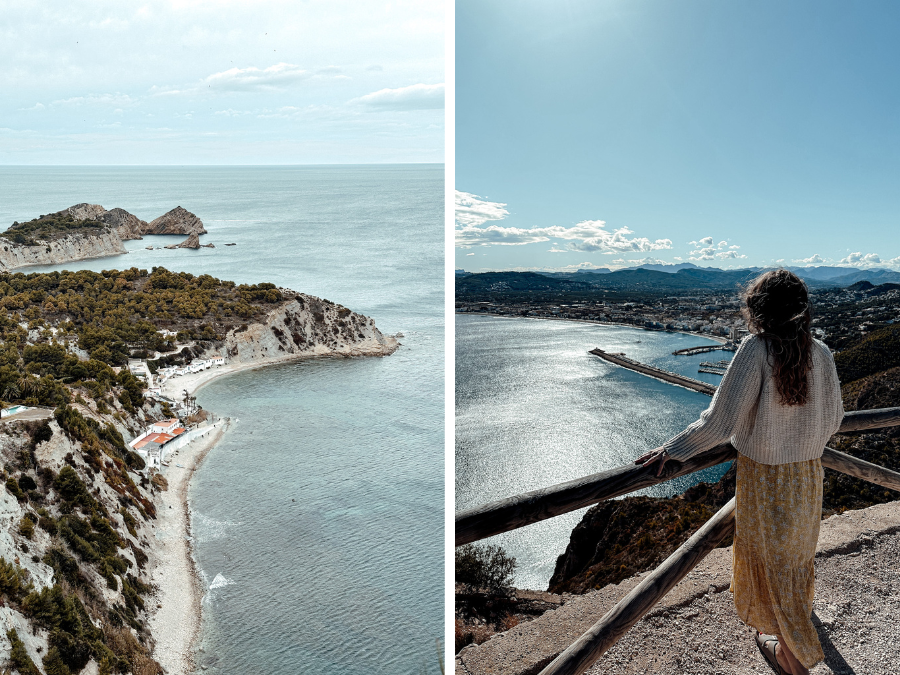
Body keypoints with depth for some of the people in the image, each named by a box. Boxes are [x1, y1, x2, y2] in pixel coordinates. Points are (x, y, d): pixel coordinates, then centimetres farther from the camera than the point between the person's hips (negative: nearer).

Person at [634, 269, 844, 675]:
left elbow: (720, 422, -25)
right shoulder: (820, 354, -8)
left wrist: (671, 450, -15)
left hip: (763, 477, -5)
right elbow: (833, 420, 3)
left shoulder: (756, 350, -23)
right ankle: (795, 624, 51)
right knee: (798, 552, 27)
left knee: (772, 559, 15)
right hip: (808, 474, 5)